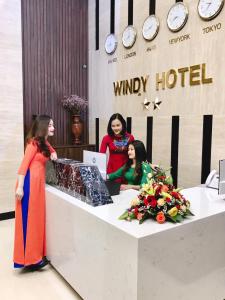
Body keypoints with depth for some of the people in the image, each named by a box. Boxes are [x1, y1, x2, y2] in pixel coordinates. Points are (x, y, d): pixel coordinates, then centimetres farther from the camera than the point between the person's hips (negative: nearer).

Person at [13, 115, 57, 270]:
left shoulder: (45, 143, 14)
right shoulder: (34, 142, -10)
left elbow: (53, 152, 35)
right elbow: (24, 165, -15)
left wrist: (53, 154, 10)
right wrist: (20, 187, -20)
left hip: (39, 182, 9)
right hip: (29, 182, -9)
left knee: (37, 218, 13)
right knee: (29, 219, 0)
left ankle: (36, 254, 25)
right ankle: (30, 258, 11)